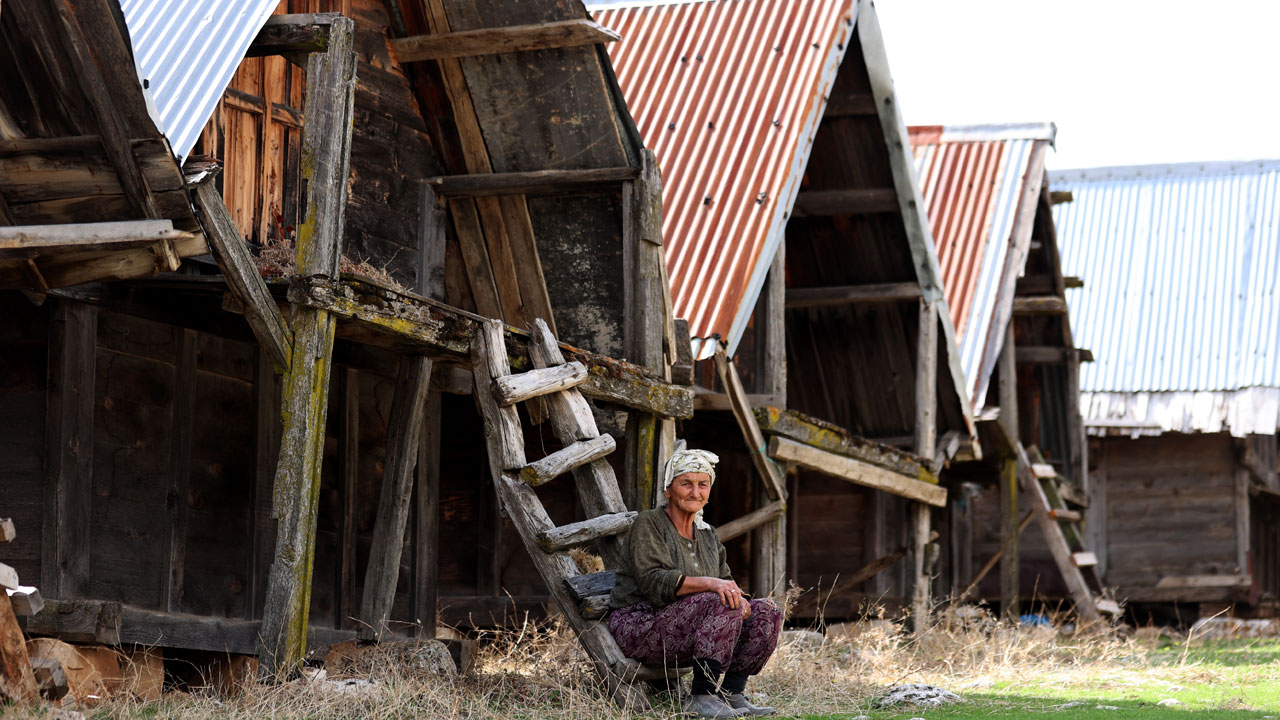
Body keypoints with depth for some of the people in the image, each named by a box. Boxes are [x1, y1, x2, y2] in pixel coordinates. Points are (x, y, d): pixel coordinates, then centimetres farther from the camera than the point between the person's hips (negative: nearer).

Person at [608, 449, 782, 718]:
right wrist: (708, 583, -34)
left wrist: (738, 598, -16)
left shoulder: (707, 535, 16)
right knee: (723, 605, -29)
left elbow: (725, 584, 9)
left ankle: (731, 693, -7)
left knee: (766, 612, -7)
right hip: (639, 623, -8)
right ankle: (702, 697, -27)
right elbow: (653, 581, -21)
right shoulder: (648, 524, -7)